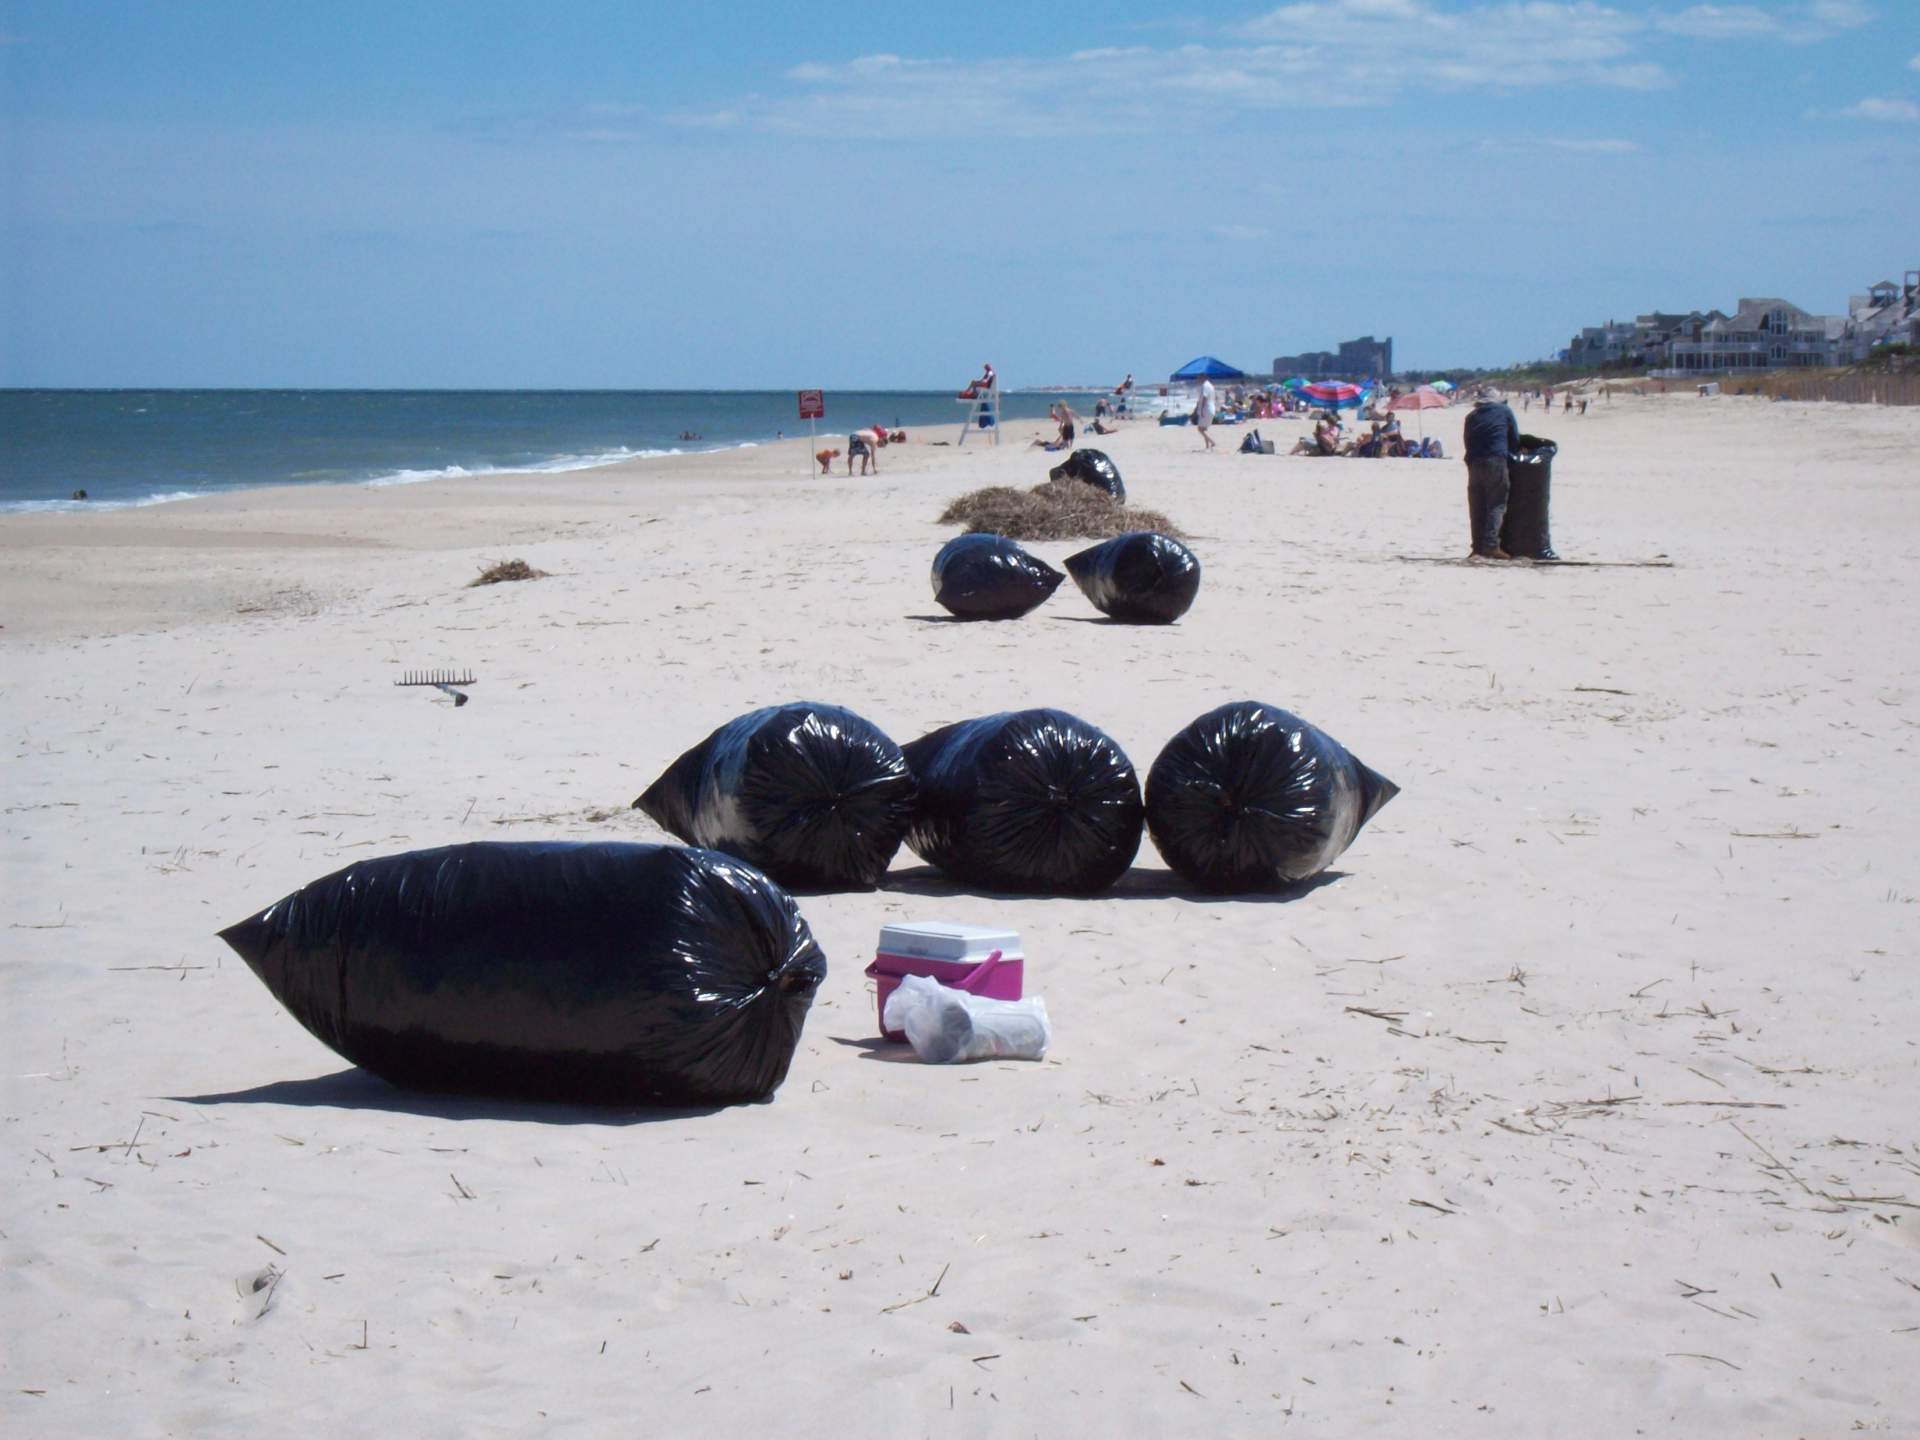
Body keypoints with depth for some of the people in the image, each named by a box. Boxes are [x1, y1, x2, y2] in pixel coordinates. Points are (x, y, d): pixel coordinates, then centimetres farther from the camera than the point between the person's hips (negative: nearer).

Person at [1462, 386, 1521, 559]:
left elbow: (1468, 442, 15)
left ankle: (1478, 548, 4)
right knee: (1496, 505, -4)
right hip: (1496, 461, -4)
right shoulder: (1504, 411, 10)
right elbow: (1515, 439, 11)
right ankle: (1491, 546, -15)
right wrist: (1509, 453, 27)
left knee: (1476, 508, 7)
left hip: (1474, 464, 4)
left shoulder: (1471, 416, 18)